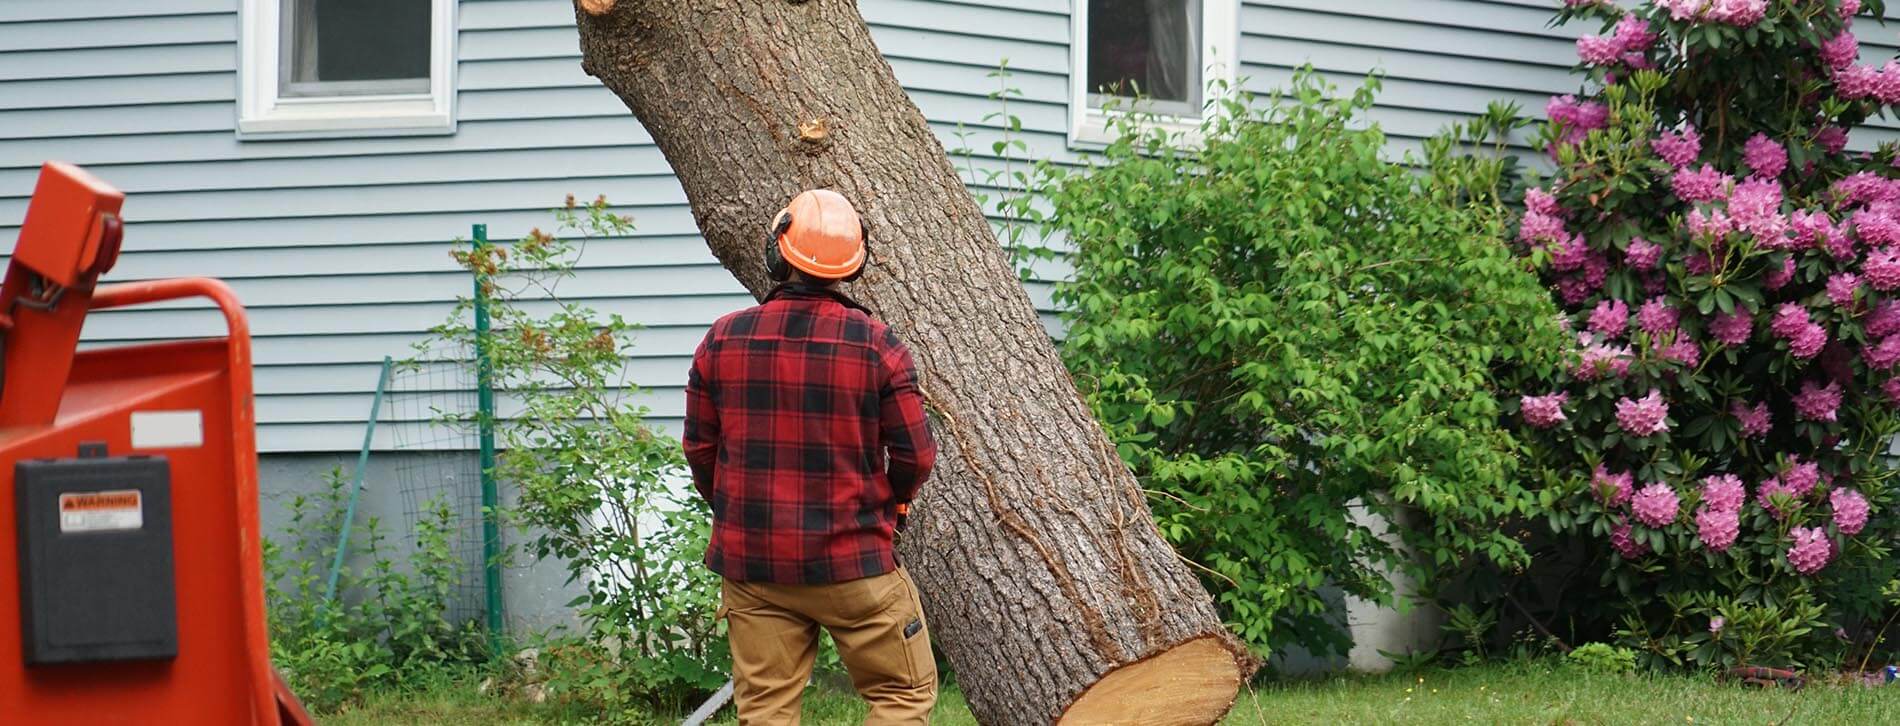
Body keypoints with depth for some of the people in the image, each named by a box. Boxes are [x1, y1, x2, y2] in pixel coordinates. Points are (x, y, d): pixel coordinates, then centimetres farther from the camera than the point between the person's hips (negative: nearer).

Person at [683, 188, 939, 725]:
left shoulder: (723, 340, -3)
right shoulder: (875, 344, -10)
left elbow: (700, 450, 4)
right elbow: (915, 456, -6)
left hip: (749, 562, 3)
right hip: (852, 561, -3)